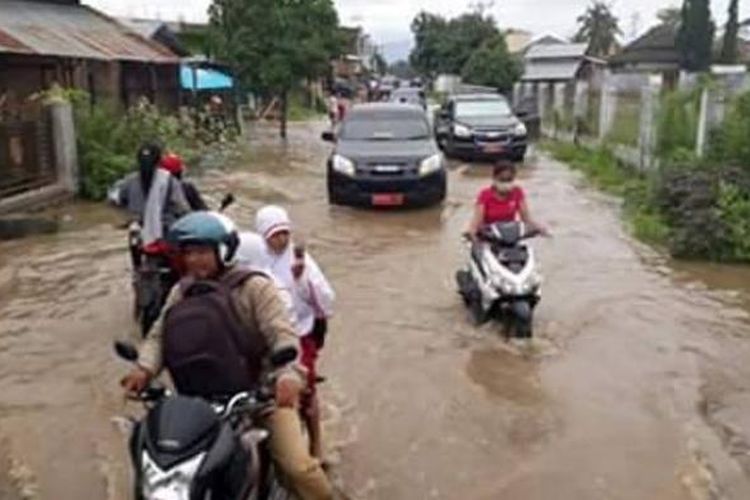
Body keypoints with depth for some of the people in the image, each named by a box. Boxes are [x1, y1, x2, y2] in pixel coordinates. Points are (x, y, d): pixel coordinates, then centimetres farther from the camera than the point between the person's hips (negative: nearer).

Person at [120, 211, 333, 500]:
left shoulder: (253, 286, -5)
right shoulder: (181, 292, 13)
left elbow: (282, 334, -14)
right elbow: (159, 334, 7)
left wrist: (289, 376, -33)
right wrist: (145, 368, -15)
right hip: (200, 398, 5)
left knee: (297, 466, -18)